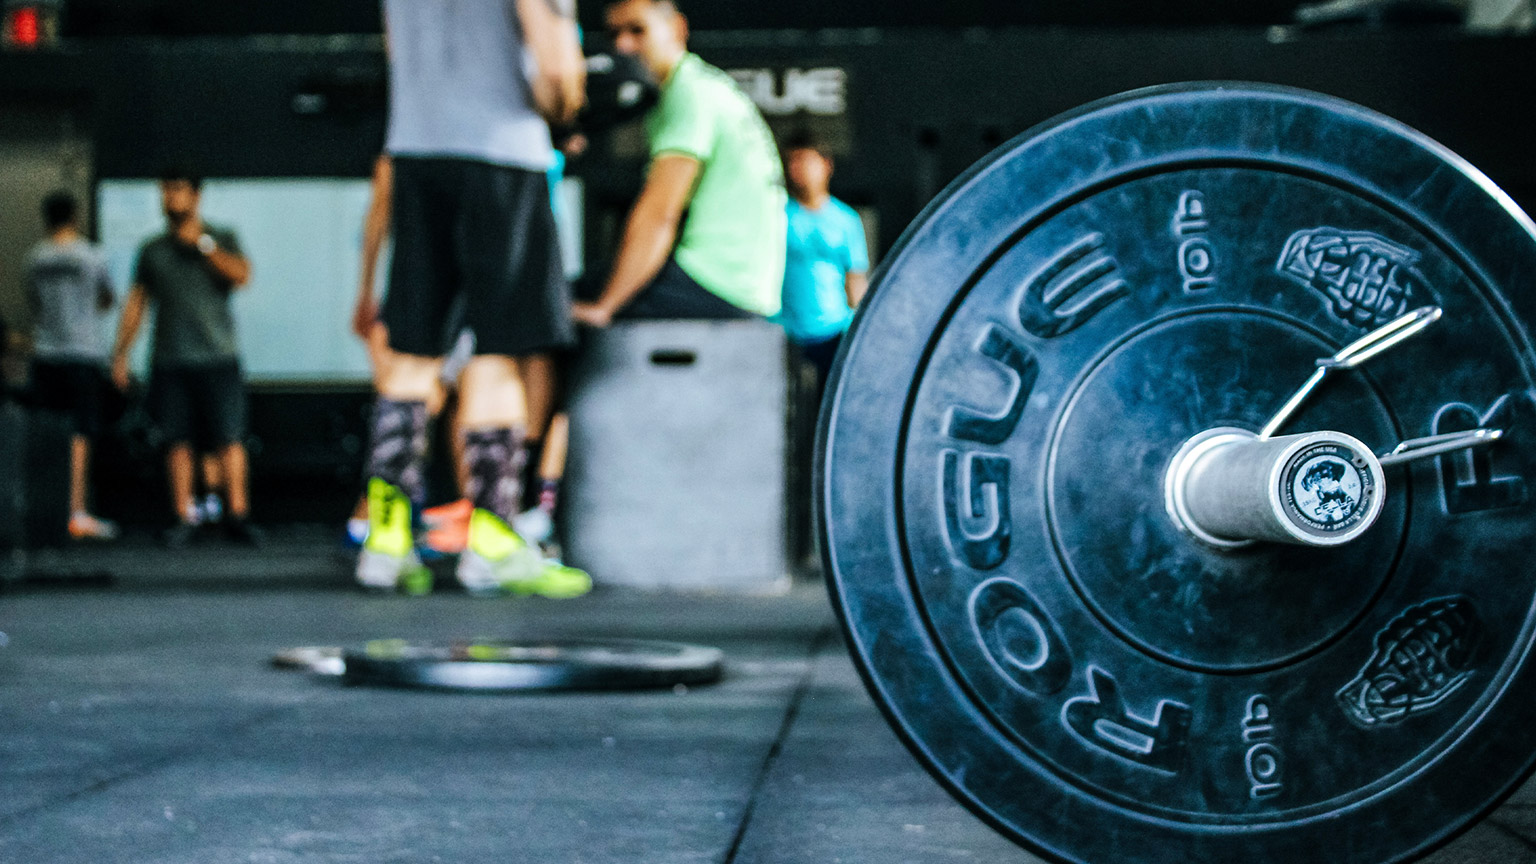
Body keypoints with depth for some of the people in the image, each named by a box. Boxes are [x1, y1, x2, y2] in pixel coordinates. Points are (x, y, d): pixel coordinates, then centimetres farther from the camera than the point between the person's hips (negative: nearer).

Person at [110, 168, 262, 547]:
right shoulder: (153, 250, 14)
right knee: (178, 441, -1)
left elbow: (241, 275, -10)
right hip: (170, 359, 2)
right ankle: (184, 517, 5)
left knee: (229, 438, -8)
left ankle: (237, 515, -3)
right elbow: (136, 303, 15)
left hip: (217, 356, -2)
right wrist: (121, 354, 10)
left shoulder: (223, 240, 7)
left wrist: (202, 244, -11)